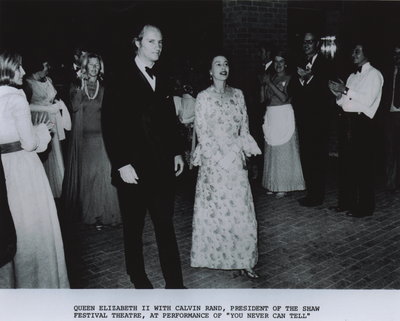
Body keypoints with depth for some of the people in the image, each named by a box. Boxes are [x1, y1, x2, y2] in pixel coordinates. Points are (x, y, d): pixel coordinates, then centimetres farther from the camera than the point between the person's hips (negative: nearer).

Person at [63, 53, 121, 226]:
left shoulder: (104, 88, 8)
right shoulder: (76, 86, 6)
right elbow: (75, 106, -11)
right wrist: (81, 85, -12)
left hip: (101, 136, 0)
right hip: (83, 137, 0)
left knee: (103, 174, -4)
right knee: (86, 175, 4)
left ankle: (105, 213, 4)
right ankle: (88, 212, 16)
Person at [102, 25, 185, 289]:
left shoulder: (162, 80, 12)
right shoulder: (122, 80, -6)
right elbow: (111, 125, -11)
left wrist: (177, 152, 10)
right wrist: (122, 164, -16)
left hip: (163, 167, 5)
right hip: (133, 168, -4)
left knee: (166, 226, 7)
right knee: (134, 228, 12)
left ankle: (175, 284, 16)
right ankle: (139, 281, 29)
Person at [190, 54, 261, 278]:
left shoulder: (238, 95, 9)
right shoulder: (203, 97, -2)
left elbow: (245, 129, 9)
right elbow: (202, 133, -5)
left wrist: (242, 151, -6)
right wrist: (221, 156, -10)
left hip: (236, 160, 3)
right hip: (213, 160, -3)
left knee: (240, 208, 3)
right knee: (215, 208, 4)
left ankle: (243, 260, 12)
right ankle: (216, 257, 18)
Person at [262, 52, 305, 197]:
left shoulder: (289, 78, -3)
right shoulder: (271, 77, 13)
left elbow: (284, 98, -16)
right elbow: (268, 97, 10)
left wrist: (270, 83, -14)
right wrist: (265, 83, 2)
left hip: (284, 115, -6)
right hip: (271, 115, 6)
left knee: (284, 150, -2)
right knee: (271, 150, 7)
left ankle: (284, 186, 6)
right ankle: (273, 184, 15)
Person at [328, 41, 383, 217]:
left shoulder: (374, 74, -2)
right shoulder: (352, 76, 18)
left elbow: (368, 100, -14)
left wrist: (346, 90, -15)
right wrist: (339, 95, -2)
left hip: (364, 122, -7)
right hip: (350, 121, 7)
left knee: (364, 165, -5)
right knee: (349, 162, 8)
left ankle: (365, 207, 3)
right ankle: (347, 202, 17)